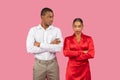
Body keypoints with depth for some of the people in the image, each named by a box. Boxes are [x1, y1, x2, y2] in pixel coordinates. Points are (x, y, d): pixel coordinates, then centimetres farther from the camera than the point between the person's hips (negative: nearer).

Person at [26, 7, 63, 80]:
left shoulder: (57, 30, -1)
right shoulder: (33, 30, -2)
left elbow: (59, 48, -16)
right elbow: (30, 49, -15)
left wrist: (40, 44, -15)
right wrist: (51, 45, -15)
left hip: (53, 63, 1)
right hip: (39, 64, 0)